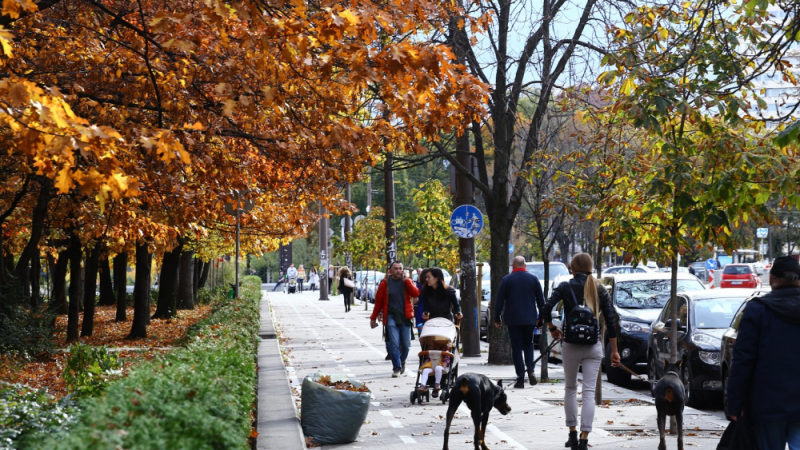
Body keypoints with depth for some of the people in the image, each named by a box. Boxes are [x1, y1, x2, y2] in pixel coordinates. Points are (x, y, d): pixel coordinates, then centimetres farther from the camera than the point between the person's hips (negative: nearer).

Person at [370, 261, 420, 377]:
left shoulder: (407, 281, 9)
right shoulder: (385, 283, 5)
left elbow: (416, 293, -7)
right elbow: (378, 301, 9)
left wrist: (406, 280, -12)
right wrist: (373, 317, 10)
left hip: (405, 317, 1)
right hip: (391, 317, -1)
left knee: (405, 344, 4)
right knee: (394, 344, -9)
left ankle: (402, 361, 32)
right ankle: (397, 368, 1)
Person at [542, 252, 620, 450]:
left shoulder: (565, 287, -4)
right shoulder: (599, 290, 1)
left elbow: (546, 309, -16)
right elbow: (610, 322, 0)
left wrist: (552, 328, 2)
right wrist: (614, 351, 5)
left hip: (571, 345, -1)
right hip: (594, 346, 1)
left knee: (570, 389, 16)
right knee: (589, 392, 0)